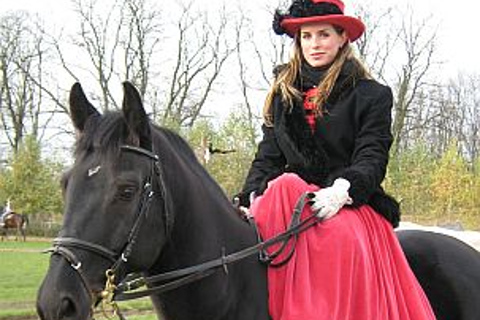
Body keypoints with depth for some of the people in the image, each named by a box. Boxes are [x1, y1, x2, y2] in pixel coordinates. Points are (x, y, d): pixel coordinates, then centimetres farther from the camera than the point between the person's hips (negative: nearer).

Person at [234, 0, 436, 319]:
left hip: (351, 203, -3)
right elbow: (268, 157, 14)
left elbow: (372, 157, -4)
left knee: (343, 236, -38)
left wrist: (342, 190, -26)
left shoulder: (371, 95, 7)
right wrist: (251, 197, -6)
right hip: (294, 195, 3)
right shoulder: (283, 94, 20)